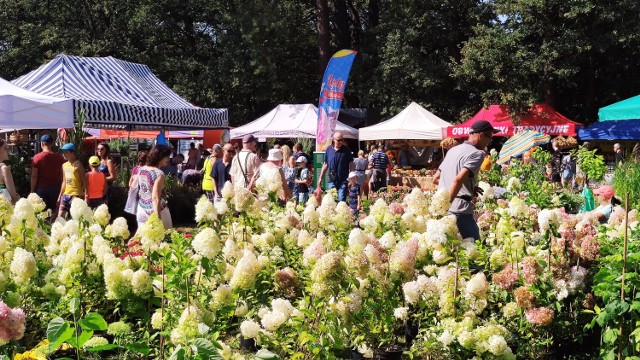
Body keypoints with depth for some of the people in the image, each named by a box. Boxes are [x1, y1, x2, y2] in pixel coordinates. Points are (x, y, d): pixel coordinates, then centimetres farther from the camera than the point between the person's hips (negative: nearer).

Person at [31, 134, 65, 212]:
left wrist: (32, 191, 0)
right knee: (55, 211, 5)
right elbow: (62, 176, 1)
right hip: (55, 188, 2)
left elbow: (34, 177, -6)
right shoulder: (59, 158, 0)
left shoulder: (37, 158, -5)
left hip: (41, 188, -2)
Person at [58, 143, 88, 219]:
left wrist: (85, 195, -16)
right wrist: (60, 195, 19)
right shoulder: (64, 165, 13)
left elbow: (84, 181, -8)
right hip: (65, 195, 7)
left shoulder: (78, 165, -6)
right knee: (60, 216, 2)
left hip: (76, 195, -7)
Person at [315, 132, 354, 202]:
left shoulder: (346, 150, -1)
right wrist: (320, 179, 11)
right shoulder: (329, 149, 6)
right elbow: (325, 165, 13)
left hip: (343, 181, -3)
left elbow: (351, 165, 2)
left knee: (341, 201, -6)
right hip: (331, 181, 3)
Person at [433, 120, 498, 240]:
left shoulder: (453, 150, 18)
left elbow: (436, 179, 24)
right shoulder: (477, 154, -8)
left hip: (442, 212, 8)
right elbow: (458, 179, -22)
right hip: (460, 212, -8)